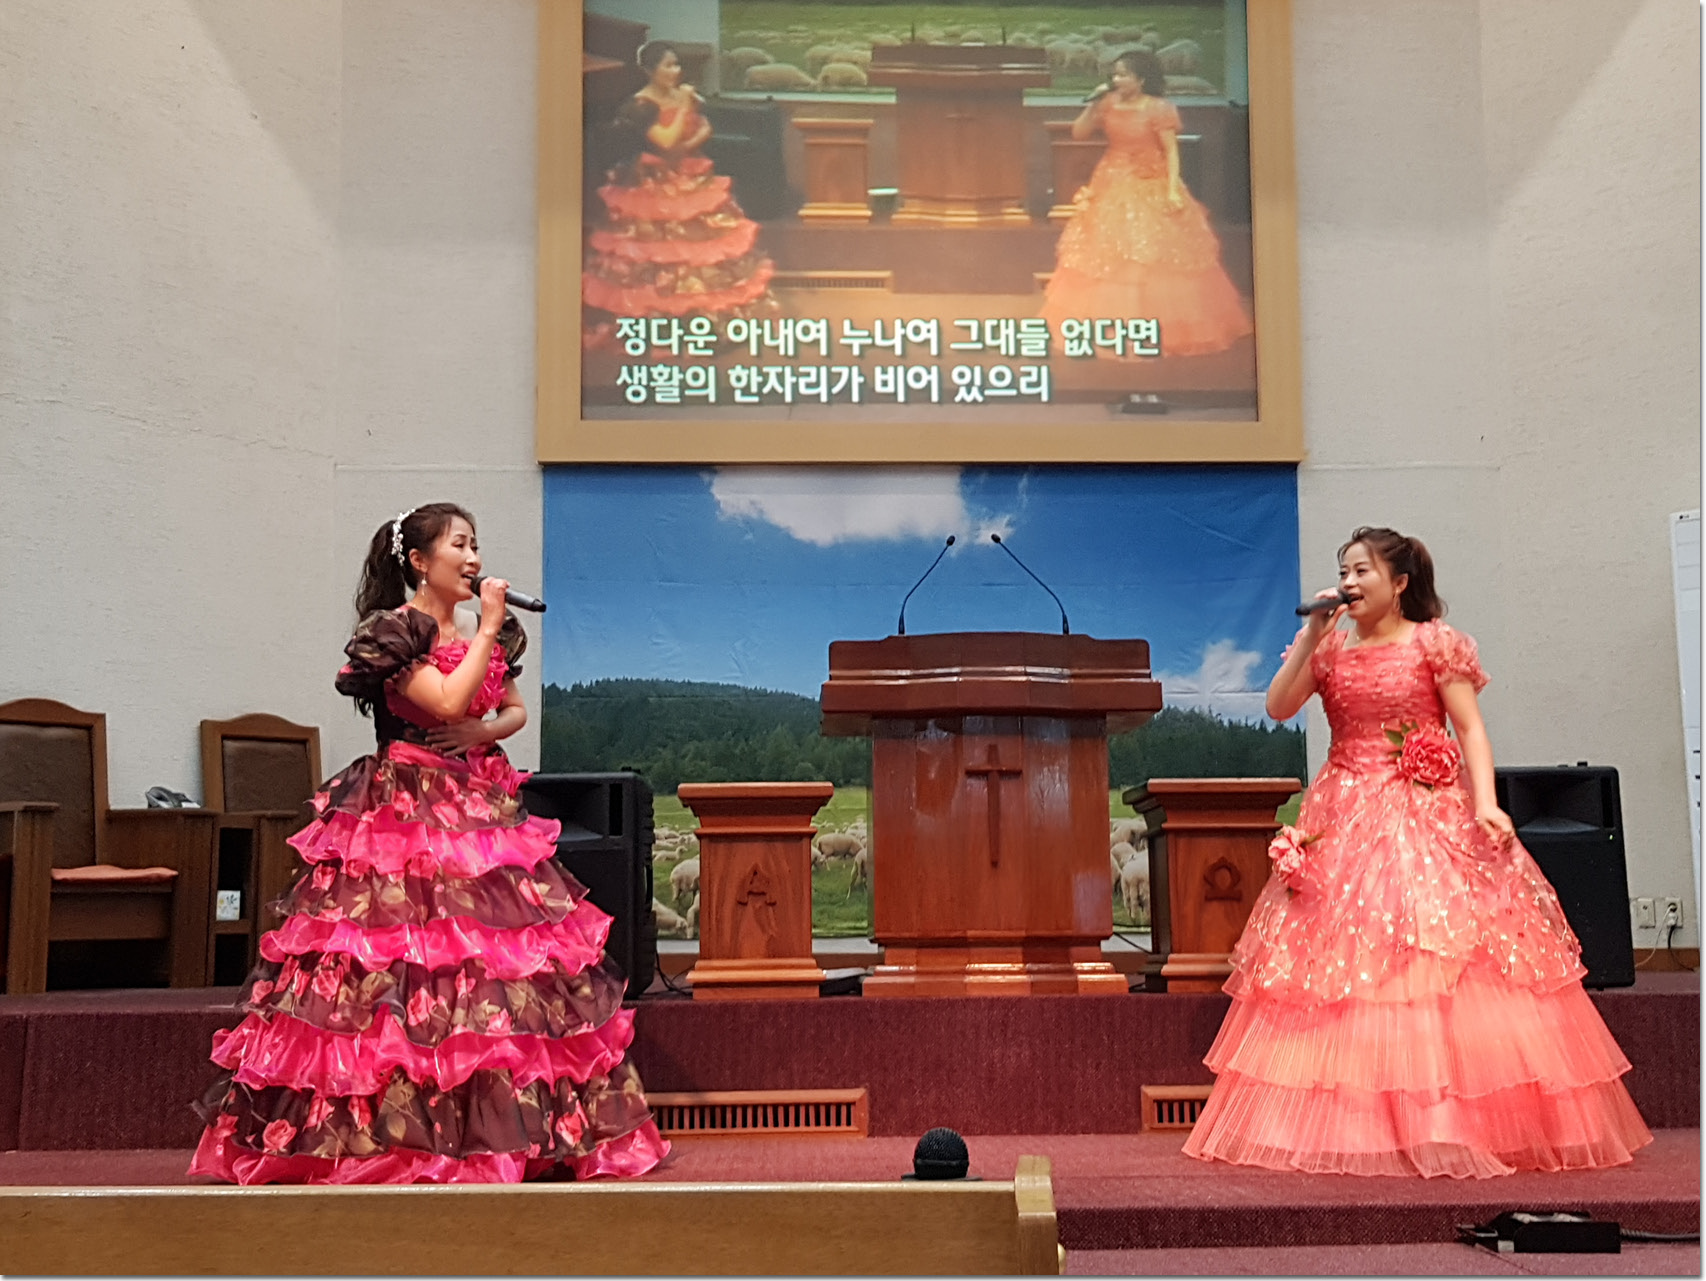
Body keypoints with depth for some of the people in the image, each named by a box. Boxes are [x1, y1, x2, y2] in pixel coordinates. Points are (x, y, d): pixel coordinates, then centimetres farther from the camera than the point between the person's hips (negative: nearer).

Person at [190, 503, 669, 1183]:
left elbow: (516, 709, 20)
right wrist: (487, 629, -12)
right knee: (406, 962, -10)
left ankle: (510, 1125, 11)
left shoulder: (492, 633, 13)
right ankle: (398, 1129, -2)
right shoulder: (392, 630, -8)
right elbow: (447, 701, -19)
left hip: (481, 806, 7)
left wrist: (487, 730, -1)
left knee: (493, 955, 4)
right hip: (407, 810, -7)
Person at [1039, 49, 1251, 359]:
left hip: (1151, 190, -5)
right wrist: (1093, 106, -9)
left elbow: (1171, 151, -13)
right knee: (1107, 255, 8)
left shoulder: (1158, 109, -13)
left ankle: (1162, 327, 8)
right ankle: (1111, 325, 18)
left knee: (1154, 258, -1)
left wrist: (1173, 189, -21)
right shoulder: (1108, 103, 1)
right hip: (1112, 188, 5)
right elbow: (1078, 134, 4)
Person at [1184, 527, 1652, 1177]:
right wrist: (1311, 636, -5)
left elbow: (1470, 729, -3)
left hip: (1426, 818, -3)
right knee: (1342, 960, -1)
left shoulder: (1434, 643, 0)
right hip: (1346, 821, 4)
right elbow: (1278, 708, 0)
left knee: (1440, 952, -8)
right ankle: (1355, 1122, 6)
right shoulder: (1330, 648, 10)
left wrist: (1485, 803, -16)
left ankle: (1454, 1119, 0)